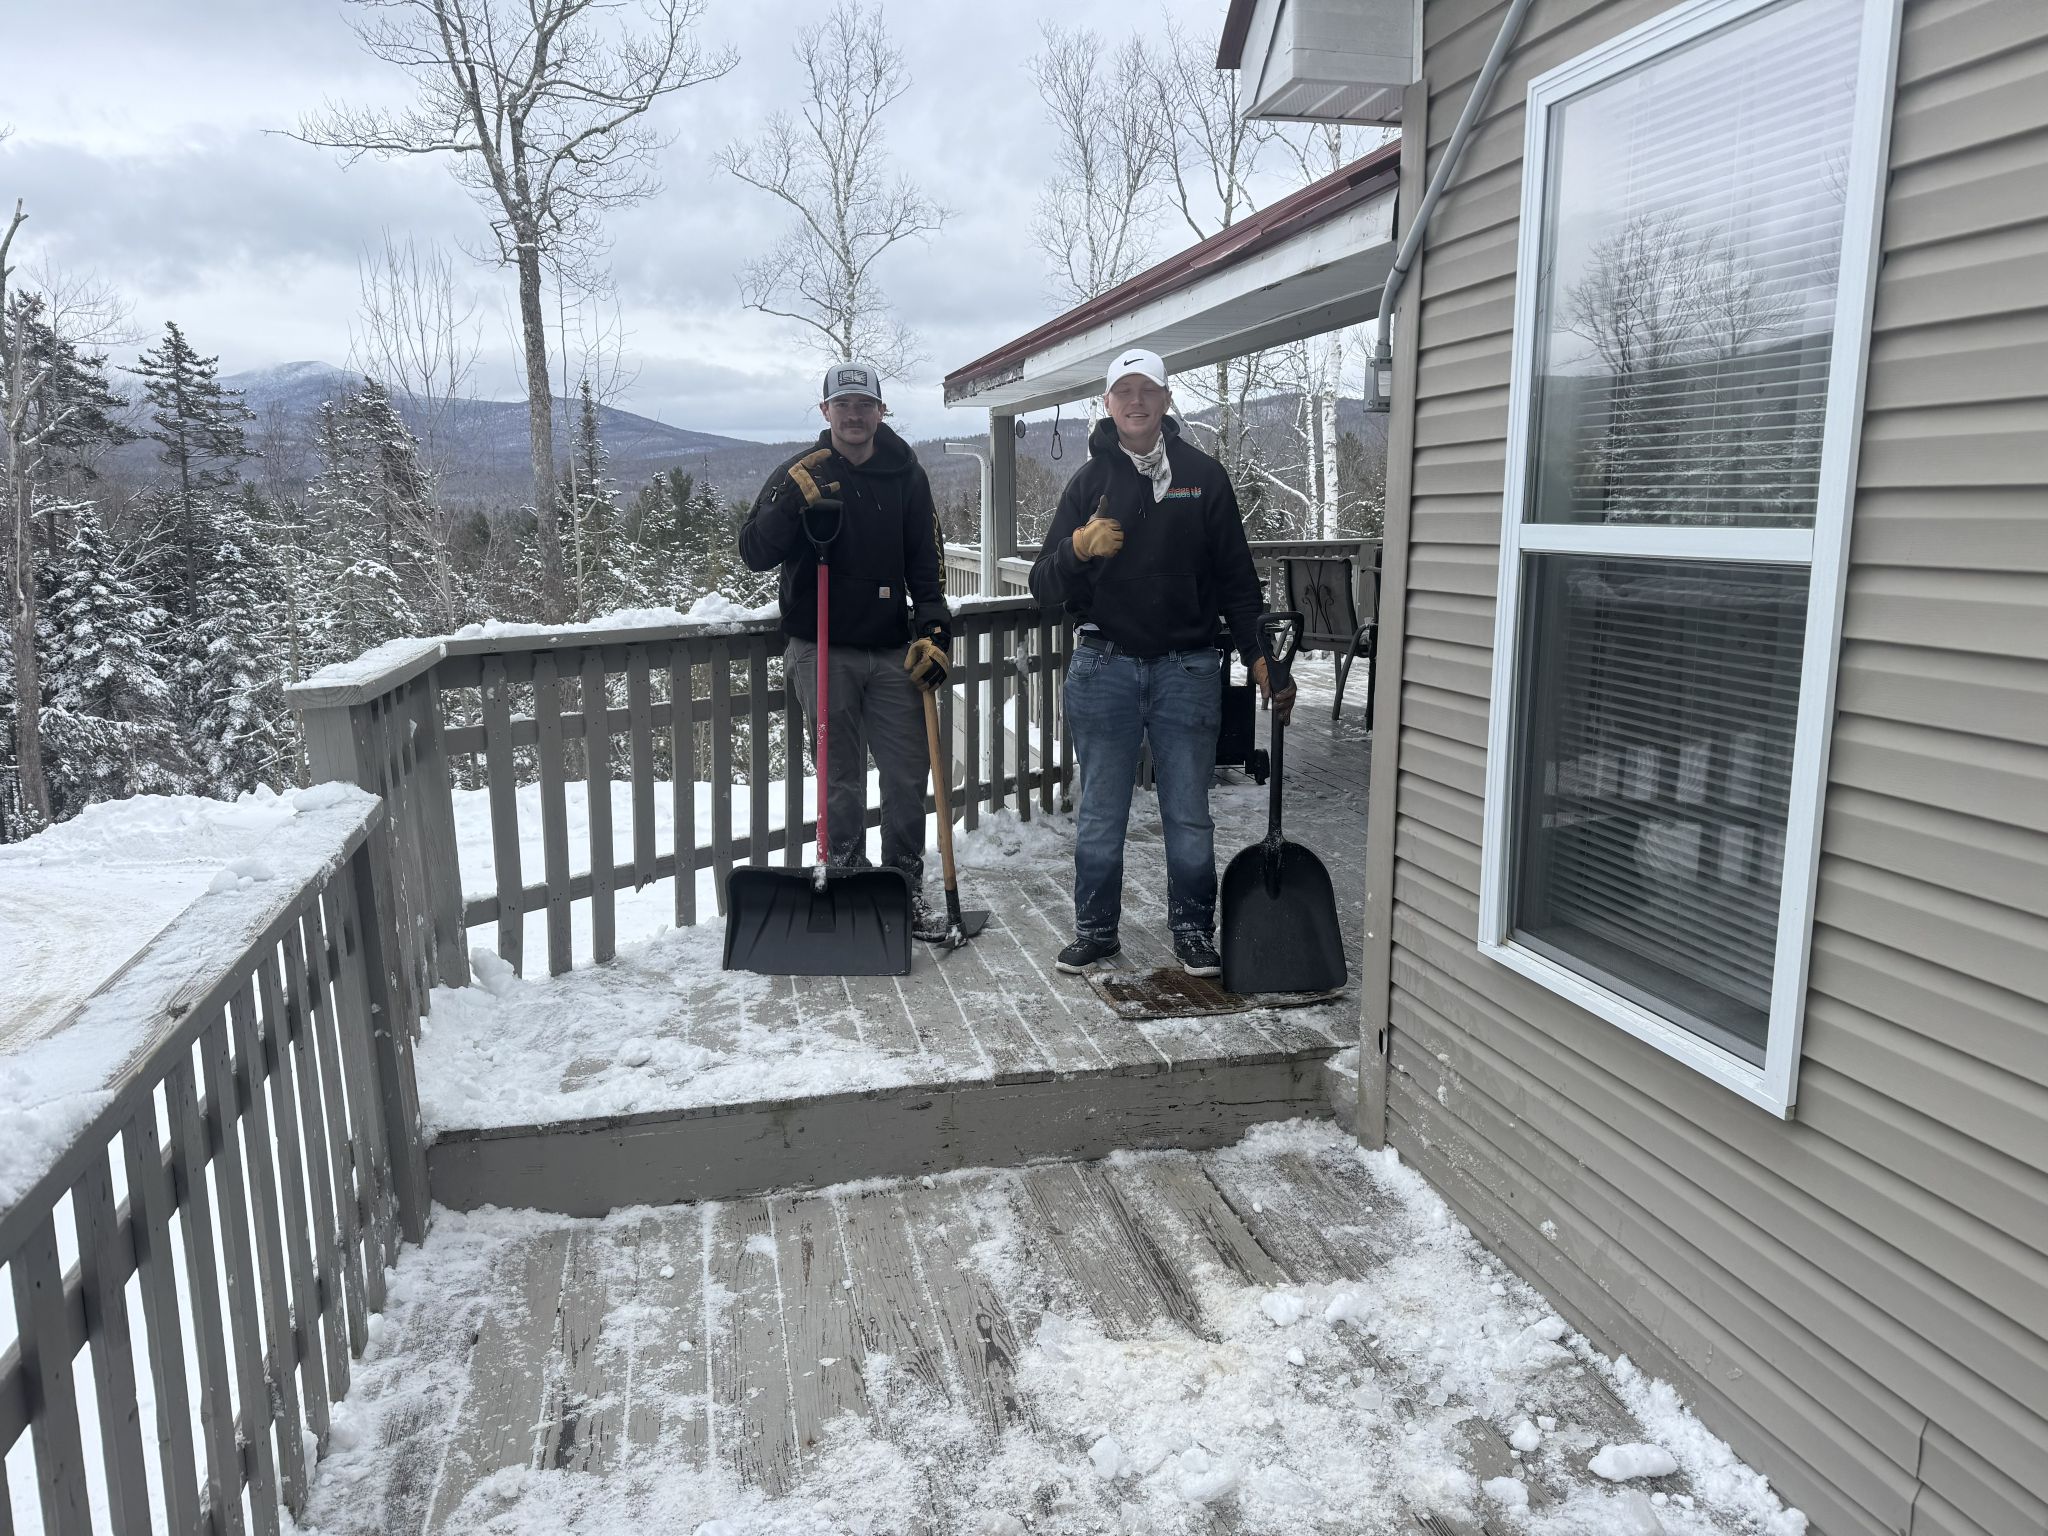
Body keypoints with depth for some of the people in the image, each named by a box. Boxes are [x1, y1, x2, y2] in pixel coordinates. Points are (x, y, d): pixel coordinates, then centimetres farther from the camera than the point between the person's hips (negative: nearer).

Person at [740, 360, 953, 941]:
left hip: (891, 652, 2)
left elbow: (924, 561, 7)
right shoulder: (799, 474, 1)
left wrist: (933, 626, -5)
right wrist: (790, 501, -23)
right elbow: (754, 555, -8)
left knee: (909, 771, 2)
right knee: (840, 779, 3)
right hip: (822, 653, -2)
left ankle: (905, 887, 17)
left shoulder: (906, 474, 7)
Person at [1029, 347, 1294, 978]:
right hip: (1104, 669, 1)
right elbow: (1044, 587, 2)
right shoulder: (1091, 480, 7)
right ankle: (1095, 929, 22)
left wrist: (1260, 658, 2)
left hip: (1187, 670, 0)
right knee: (1101, 814, 8)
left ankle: (1193, 930, 20)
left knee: (1189, 814, 5)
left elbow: (1236, 577, 10)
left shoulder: (1203, 475, 7)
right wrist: (1078, 547, -19)